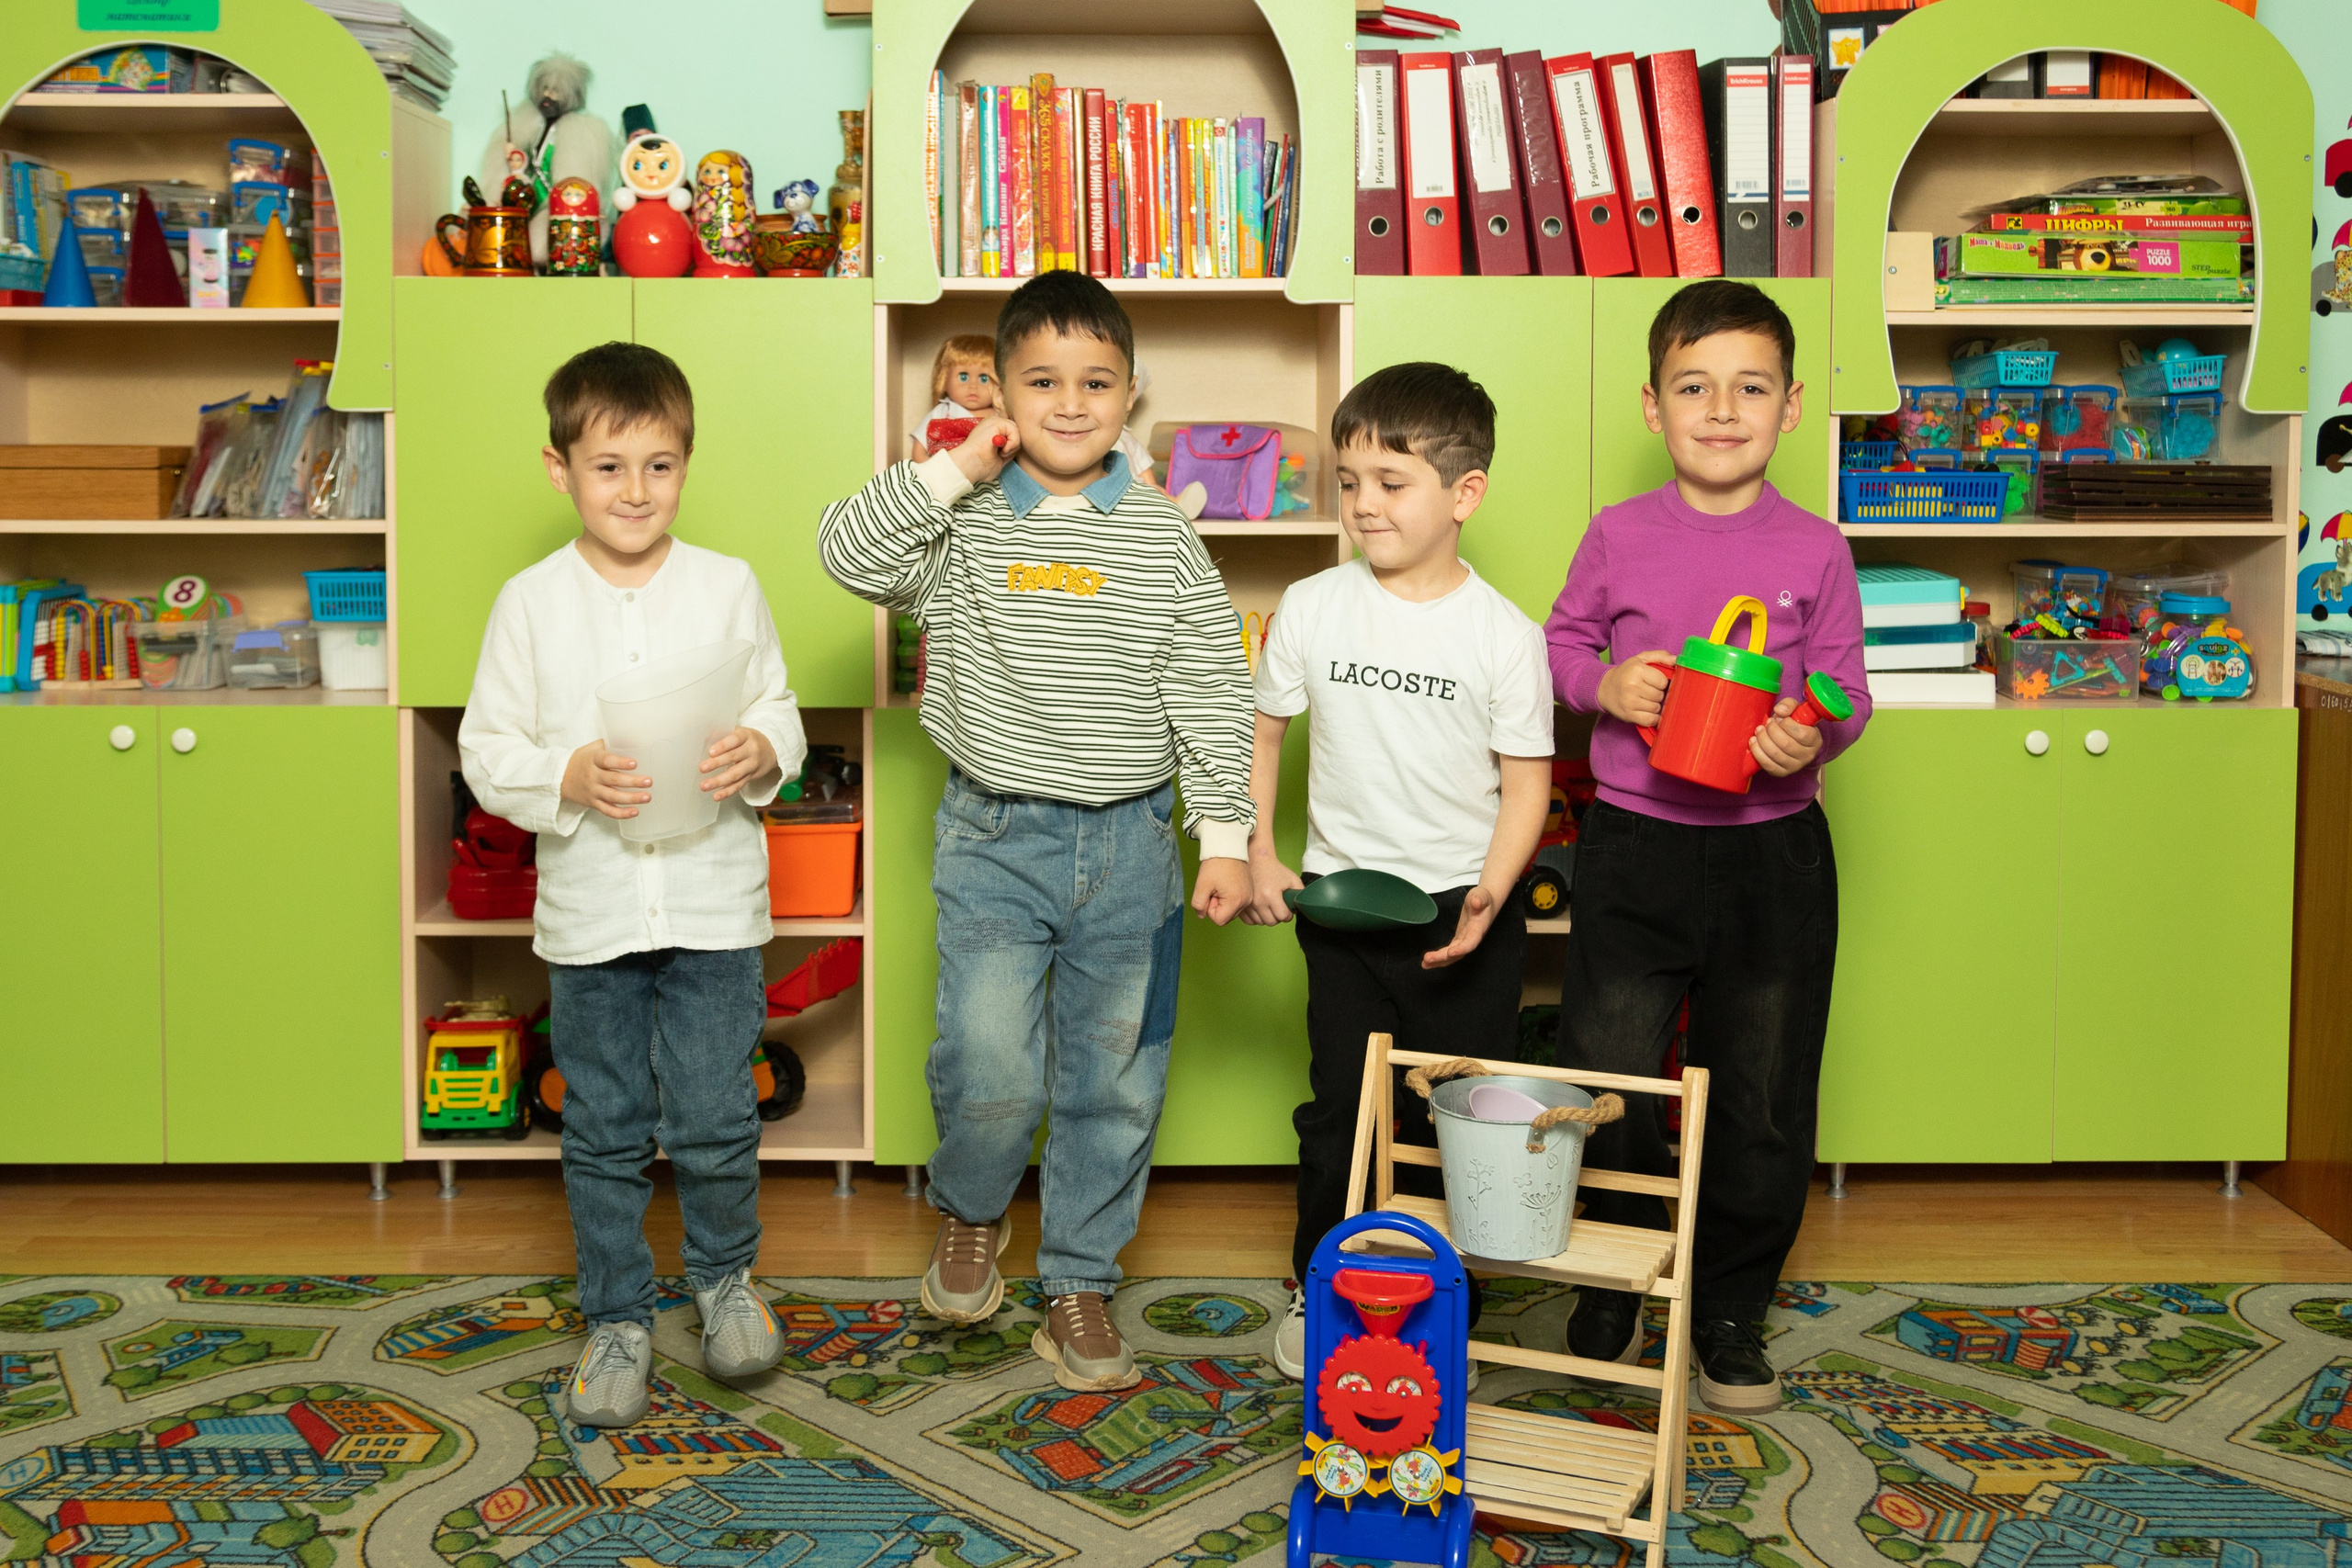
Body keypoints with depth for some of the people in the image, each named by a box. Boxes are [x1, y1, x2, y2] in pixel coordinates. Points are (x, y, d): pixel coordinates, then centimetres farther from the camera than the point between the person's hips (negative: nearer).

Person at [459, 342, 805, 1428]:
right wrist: (567, 779, -17)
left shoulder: (728, 586, 1)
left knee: (715, 1121, 4)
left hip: (715, 905, 0)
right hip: (588, 911, 1)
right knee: (604, 1133, 10)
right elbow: (487, 751, 0)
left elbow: (780, 712, 5)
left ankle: (724, 1275, 32)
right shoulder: (530, 602, -1)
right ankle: (617, 1318, 27)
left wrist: (758, 754, -16)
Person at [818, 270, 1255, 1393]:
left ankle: (1079, 1284, 26)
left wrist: (1223, 835, -2)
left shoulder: (1161, 535, 1)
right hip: (994, 842, -1)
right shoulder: (961, 524, 1)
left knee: (1114, 1080, 9)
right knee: (987, 1066, -11)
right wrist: (955, 470, -16)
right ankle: (971, 1212, 23)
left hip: (1129, 846, 2)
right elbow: (847, 552, -13)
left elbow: (1210, 694, 2)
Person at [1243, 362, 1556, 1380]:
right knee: (1340, 1109, 7)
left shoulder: (1504, 635, -7)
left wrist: (1488, 895, -16)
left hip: (1466, 913, -1)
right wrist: (1256, 853, 0)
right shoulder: (1311, 608, -1)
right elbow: (1259, 728, 10)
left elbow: (1527, 779, -3)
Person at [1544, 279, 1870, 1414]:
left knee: (1763, 1098, 8)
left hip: (1773, 852, 0)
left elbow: (1847, 690, 2)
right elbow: (1561, 640, 12)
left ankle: (1730, 1312, 28)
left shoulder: (1815, 551, -1)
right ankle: (1608, 1294, 28)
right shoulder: (1617, 535, 1)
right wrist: (1606, 683, -9)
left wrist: (1812, 737, -20)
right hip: (1633, 848, 0)